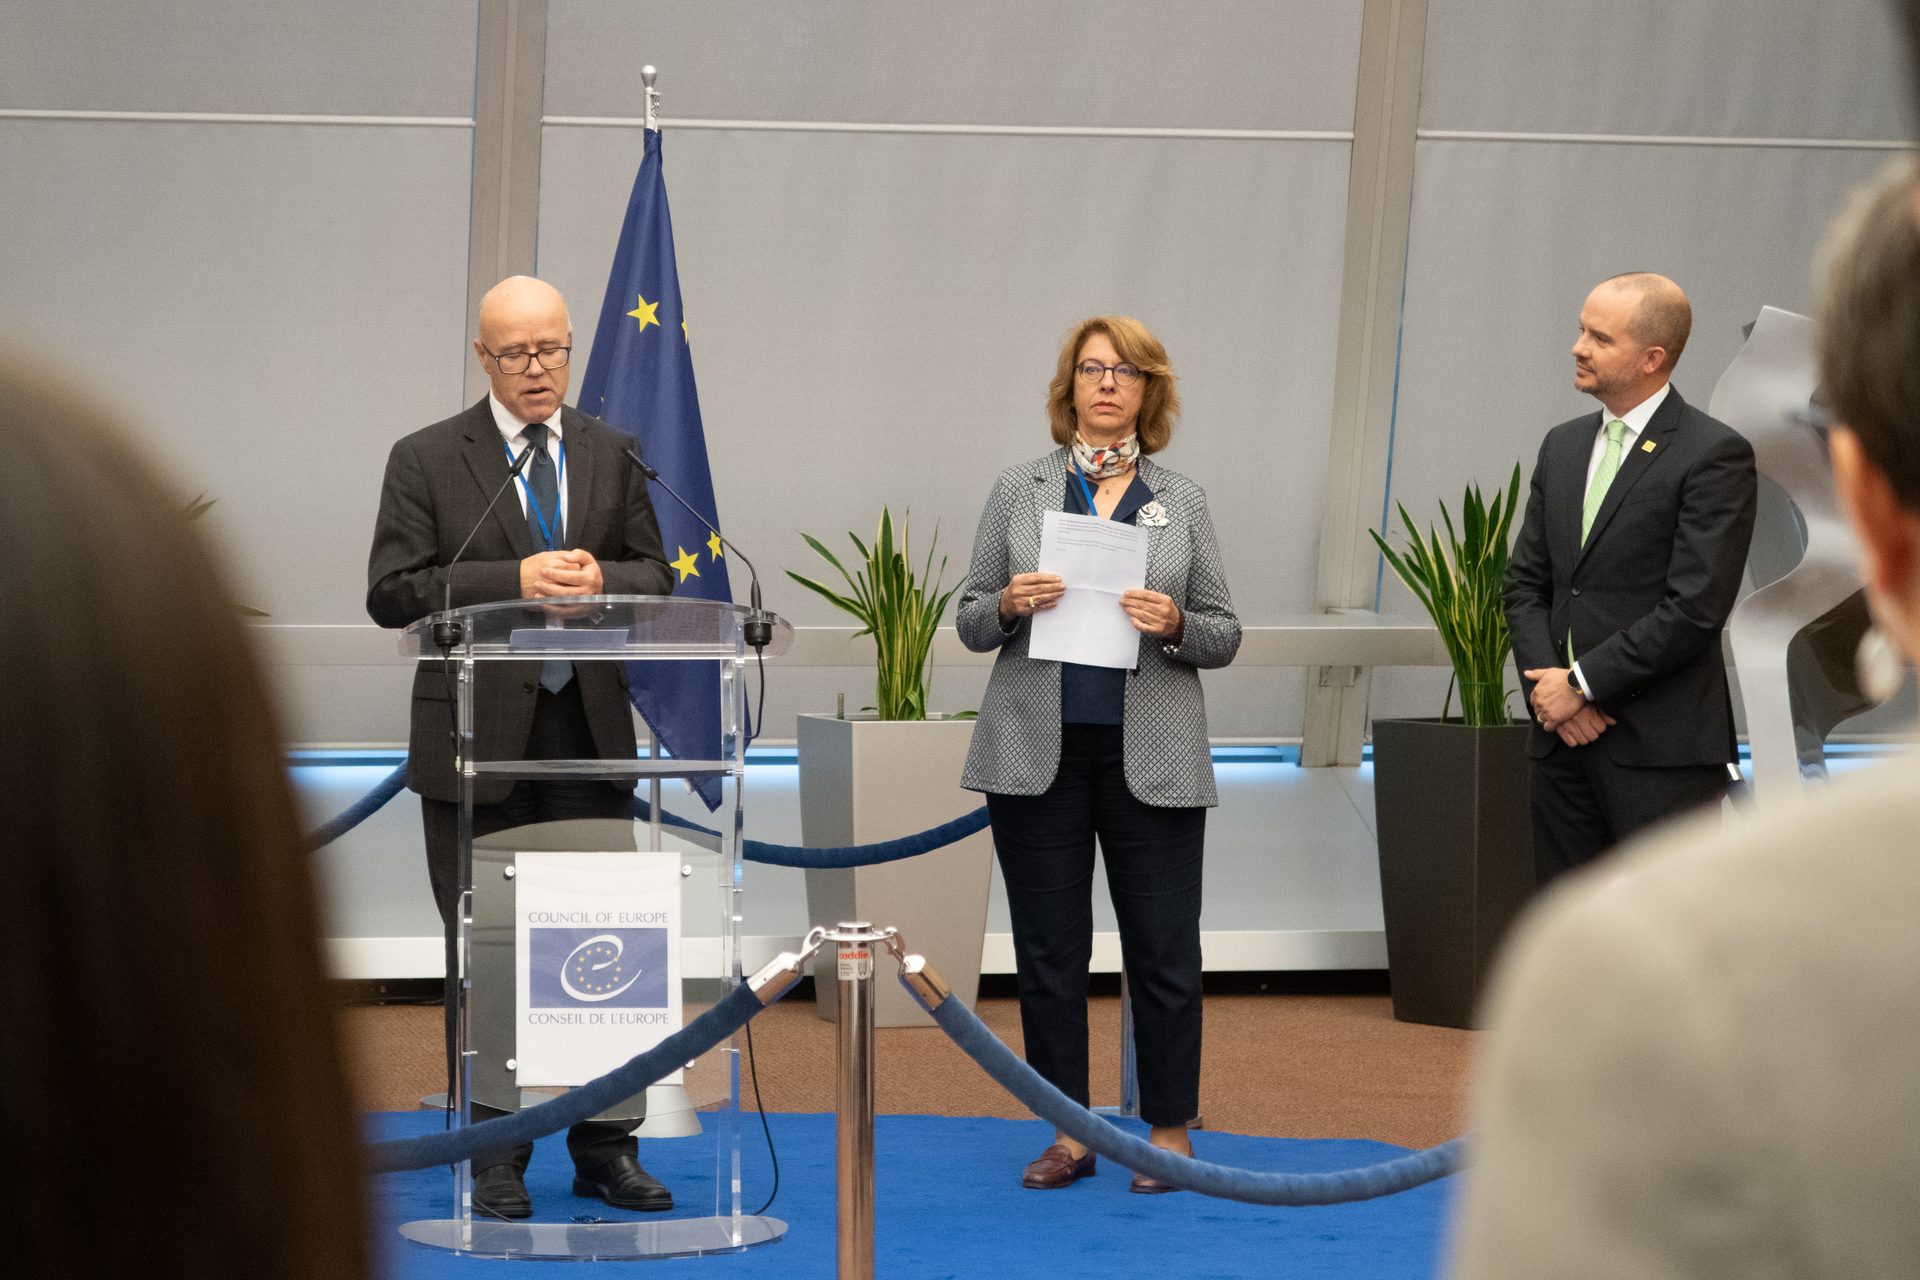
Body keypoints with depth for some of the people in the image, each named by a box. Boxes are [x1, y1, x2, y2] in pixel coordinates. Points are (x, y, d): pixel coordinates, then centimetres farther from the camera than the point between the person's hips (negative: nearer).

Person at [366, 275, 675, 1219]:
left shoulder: (612, 456, 11)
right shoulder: (427, 460, 0)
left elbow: (656, 578, 12)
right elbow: (393, 592, -8)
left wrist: (600, 578, -11)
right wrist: (515, 581, -18)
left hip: (590, 728, 3)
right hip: (477, 737, -3)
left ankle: (605, 1149, 11)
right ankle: (495, 1158, 9)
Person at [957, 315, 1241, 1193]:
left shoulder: (1182, 502, 7)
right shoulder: (1020, 491, 7)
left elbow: (1224, 635, 6)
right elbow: (970, 622, 7)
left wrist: (1174, 624, -14)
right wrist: (1010, 604, -13)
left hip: (1150, 755, 0)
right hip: (1038, 751, 0)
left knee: (1163, 948, 0)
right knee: (1048, 948, 4)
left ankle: (1169, 1130, 10)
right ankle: (1069, 1132, 13)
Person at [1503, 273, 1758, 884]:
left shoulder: (1714, 455, -8)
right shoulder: (1563, 445, 15)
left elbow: (1695, 609, -15)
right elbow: (1525, 582, 14)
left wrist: (1583, 683, -12)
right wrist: (1547, 684, -3)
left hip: (1661, 746, -7)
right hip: (1564, 739, 7)